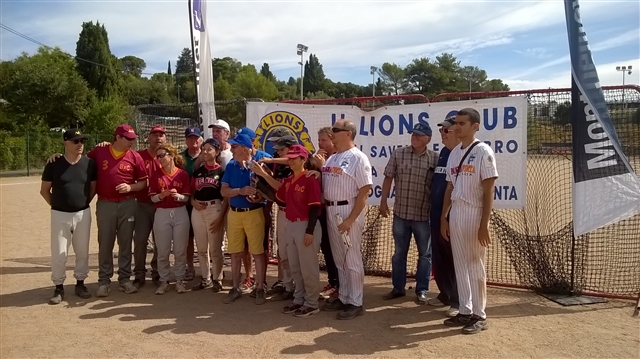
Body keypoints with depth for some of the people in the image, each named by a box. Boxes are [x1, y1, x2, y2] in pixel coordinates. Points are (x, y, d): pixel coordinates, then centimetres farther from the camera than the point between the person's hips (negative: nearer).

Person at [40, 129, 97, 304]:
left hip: (83, 214, 2)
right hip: (60, 214, -2)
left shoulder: (89, 163, -1)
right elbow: (44, 190, 4)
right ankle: (58, 287, 15)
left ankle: (80, 283, 25)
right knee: (59, 253, 2)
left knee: (82, 251, 10)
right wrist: (56, 205, 1)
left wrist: (84, 203, 6)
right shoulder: (54, 164, -6)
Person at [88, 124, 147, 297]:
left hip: (127, 204, 1)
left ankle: (125, 279, 18)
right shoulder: (99, 152, 0)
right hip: (105, 204, 0)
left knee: (126, 243, 8)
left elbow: (143, 182, 3)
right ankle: (104, 281, 15)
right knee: (105, 243, 6)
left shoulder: (135, 157, 0)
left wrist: (130, 187, -14)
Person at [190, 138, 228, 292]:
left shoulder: (221, 171, -3)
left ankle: (217, 279, 14)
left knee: (215, 248, 1)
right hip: (197, 210, 5)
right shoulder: (197, 172, 12)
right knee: (201, 248, 11)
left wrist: (221, 217, -11)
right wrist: (193, 202, -6)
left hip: (215, 209, -5)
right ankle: (205, 278, 23)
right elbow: (192, 192, 16)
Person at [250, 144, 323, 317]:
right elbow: (279, 197, 24)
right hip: (290, 225, 9)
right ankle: (299, 299, 28)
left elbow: (315, 207, -16)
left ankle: (311, 303, 12)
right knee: (294, 267, 16)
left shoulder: (310, 179, -14)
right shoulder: (288, 180, 11)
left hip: (305, 226, -9)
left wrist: (310, 231, -20)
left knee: (308, 267, 1)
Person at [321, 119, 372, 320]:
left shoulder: (358, 158, -11)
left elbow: (365, 190, -16)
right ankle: (343, 298, 28)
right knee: (339, 259, 16)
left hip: (349, 211, -8)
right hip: (330, 211, 8)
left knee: (352, 259, 0)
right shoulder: (331, 159, 14)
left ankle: (355, 303, 11)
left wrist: (350, 219, -20)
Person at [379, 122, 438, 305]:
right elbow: (388, 178, 5)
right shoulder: (398, 154, 1)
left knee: (425, 254, 9)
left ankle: (422, 290, 22)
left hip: (424, 215, -1)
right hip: (400, 213, 1)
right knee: (399, 252, 12)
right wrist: (383, 201, 2)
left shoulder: (435, 159, -2)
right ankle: (398, 288, 25)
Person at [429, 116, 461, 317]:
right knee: (439, 259, 17)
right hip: (437, 215, 9)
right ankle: (445, 294, 32)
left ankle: (458, 301, 14)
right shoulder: (443, 153, 13)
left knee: (455, 259, 2)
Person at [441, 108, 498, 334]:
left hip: (474, 214, -7)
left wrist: (484, 224, -18)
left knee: (475, 265, 1)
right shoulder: (454, 153, 12)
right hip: (455, 214, 7)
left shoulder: (483, 151, -10)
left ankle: (479, 315, 14)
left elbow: (488, 191, -14)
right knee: (460, 265, 12)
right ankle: (465, 312, 24)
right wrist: (443, 217, 13)